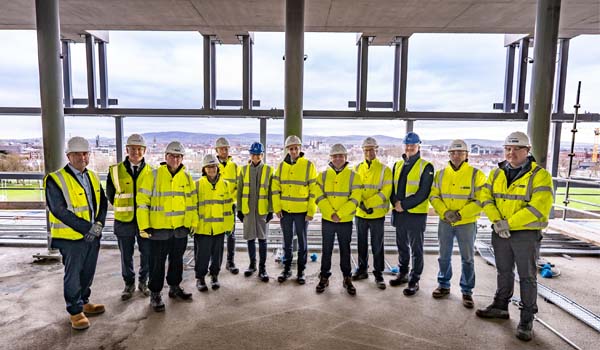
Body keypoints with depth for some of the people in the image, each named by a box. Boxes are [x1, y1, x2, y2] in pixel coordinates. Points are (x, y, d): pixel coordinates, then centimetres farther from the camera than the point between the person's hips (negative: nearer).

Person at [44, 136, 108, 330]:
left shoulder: (93, 177, 8)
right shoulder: (55, 180, -12)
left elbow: (103, 203, 7)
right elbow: (60, 211, -18)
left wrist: (98, 224, -9)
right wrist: (86, 227, -20)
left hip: (93, 236, 6)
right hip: (71, 237, -6)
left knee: (88, 273, 18)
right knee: (73, 275, 7)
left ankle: (84, 302, 36)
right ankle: (75, 311, 22)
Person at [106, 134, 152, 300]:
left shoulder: (150, 171, 0)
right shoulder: (115, 170, -2)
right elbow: (110, 194, 8)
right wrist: (122, 208, 8)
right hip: (124, 221, 0)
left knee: (147, 253, 9)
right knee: (126, 256, 11)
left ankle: (143, 282, 29)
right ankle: (129, 284, 29)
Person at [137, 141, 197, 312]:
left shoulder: (187, 177, 5)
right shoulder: (154, 175, -7)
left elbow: (192, 202, 12)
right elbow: (142, 201, -7)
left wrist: (192, 222, 10)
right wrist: (144, 226, -10)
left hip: (181, 227, 4)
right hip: (159, 227, -4)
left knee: (177, 260, 17)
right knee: (158, 263, 5)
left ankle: (175, 287, 35)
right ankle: (155, 294, 20)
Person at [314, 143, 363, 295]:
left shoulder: (353, 176, -1)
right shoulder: (323, 175, 3)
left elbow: (355, 199, -9)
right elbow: (319, 197, -6)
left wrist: (339, 214, -17)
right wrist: (331, 214, -16)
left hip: (346, 221, -1)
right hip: (327, 220, 1)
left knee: (345, 250, 11)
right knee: (326, 250, 10)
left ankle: (347, 279, 25)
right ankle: (324, 278, 24)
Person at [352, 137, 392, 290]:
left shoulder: (384, 170, -4)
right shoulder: (357, 168, 6)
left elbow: (385, 192, -11)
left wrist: (368, 203, -19)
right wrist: (361, 203, -15)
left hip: (377, 214, -3)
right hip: (360, 213, 3)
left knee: (377, 246, 5)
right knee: (362, 244, 14)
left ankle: (378, 274, 18)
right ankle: (362, 270, 29)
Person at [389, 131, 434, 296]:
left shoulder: (426, 167, -6)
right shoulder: (398, 165, 11)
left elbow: (423, 192, -14)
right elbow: (393, 187, 11)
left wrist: (404, 205, -18)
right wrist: (396, 202, -9)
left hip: (416, 214, -5)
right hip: (399, 213, 6)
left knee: (416, 249, 5)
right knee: (402, 247, 17)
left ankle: (414, 281, 15)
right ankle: (403, 274, 33)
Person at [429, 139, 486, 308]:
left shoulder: (476, 174, -7)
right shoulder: (441, 174, 4)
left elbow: (481, 201, -11)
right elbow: (433, 196, 1)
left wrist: (460, 214, -18)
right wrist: (445, 212, -15)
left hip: (467, 223, -3)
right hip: (445, 222, 3)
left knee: (467, 258, 7)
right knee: (444, 256, 14)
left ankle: (467, 291, 23)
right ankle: (444, 285, 30)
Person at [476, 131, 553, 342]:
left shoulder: (540, 175, -11)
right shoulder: (496, 173, 5)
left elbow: (539, 207, -20)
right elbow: (486, 198, -1)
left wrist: (509, 223, -21)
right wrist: (497, 221, -15)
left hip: (526, 234, -4)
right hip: (500, 233, 5)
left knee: (527, 277, 6)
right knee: (504, 272, 18)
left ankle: (527, 320, 18)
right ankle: (500, 306, 34)